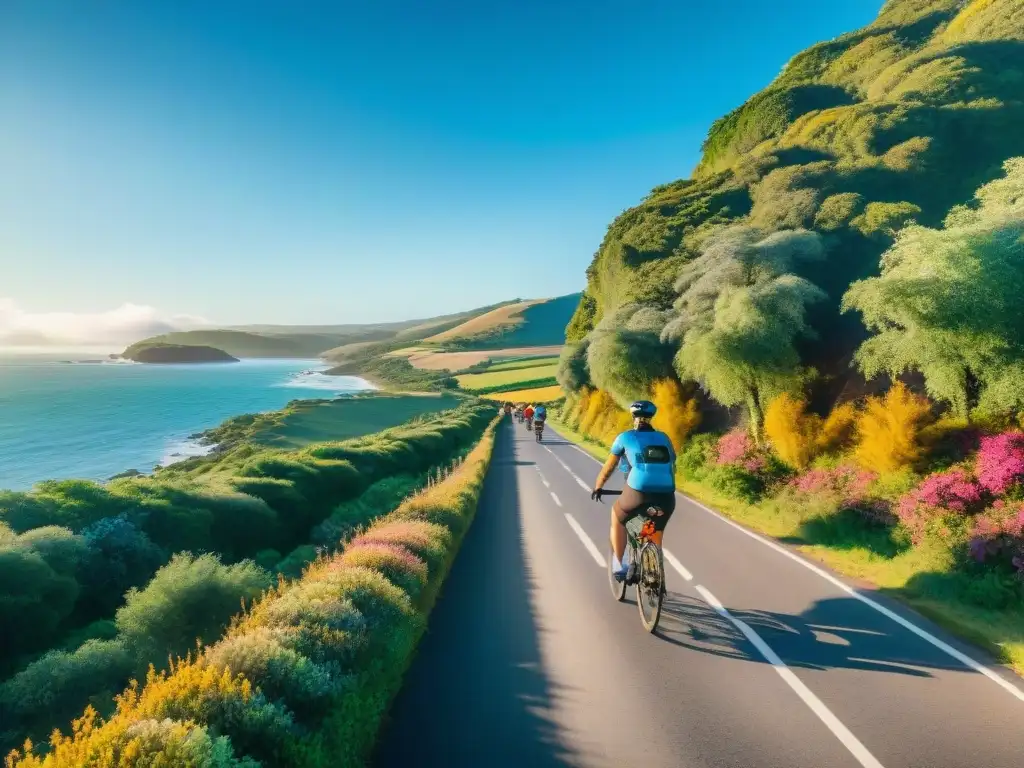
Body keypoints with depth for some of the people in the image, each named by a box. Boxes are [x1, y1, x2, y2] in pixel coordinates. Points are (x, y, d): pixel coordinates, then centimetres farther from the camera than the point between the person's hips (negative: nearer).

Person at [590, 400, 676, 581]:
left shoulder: (626, 437, 12)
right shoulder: (664, 438, 20)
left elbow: (608, 467, 18)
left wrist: (597, 487, 33)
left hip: (638, 494, -3)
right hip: (666, 497, 3)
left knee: (617, 517, 27)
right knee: (656, 537, 26)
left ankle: (618, 565, 23)